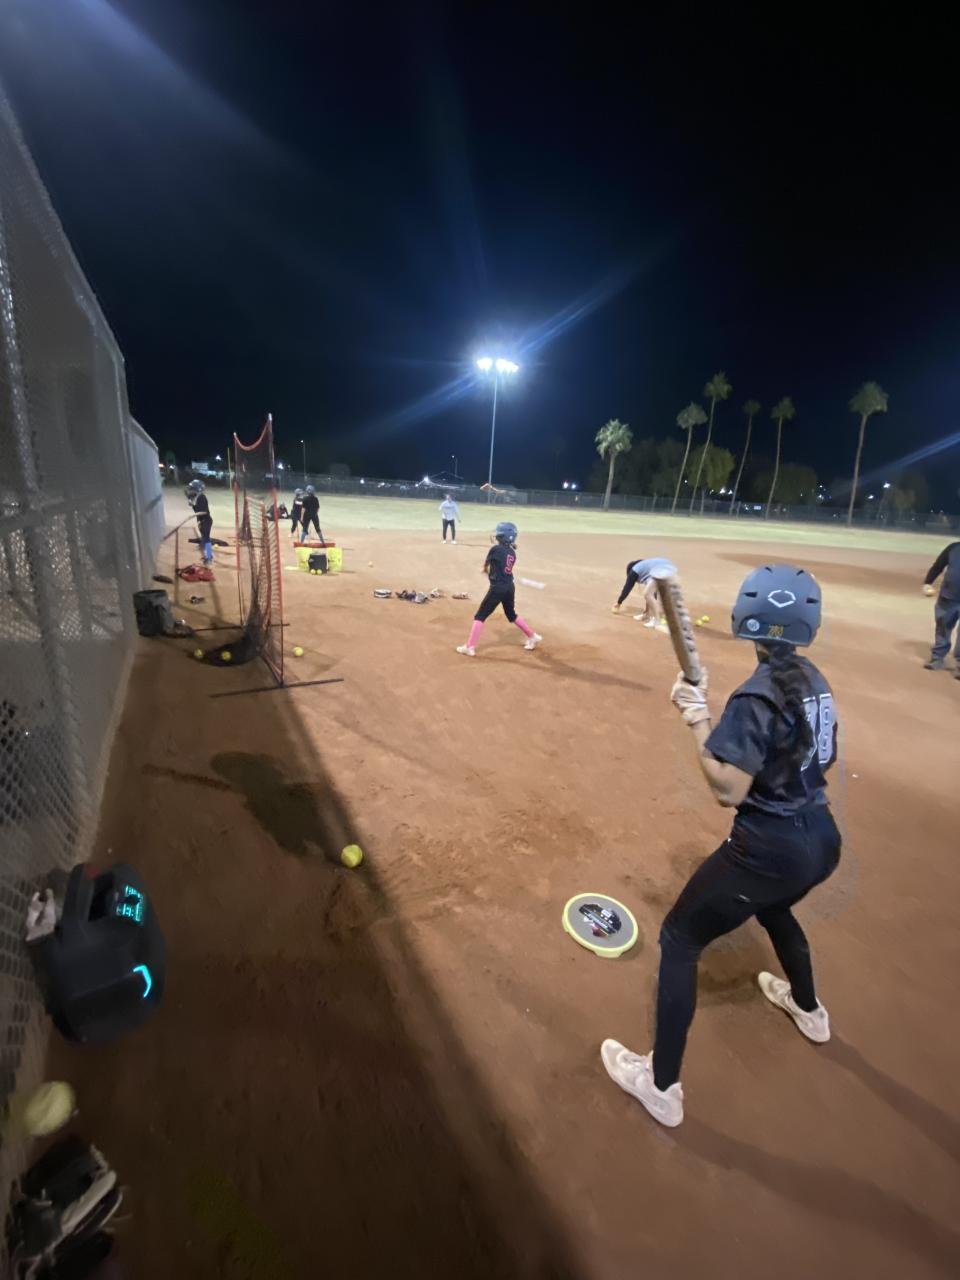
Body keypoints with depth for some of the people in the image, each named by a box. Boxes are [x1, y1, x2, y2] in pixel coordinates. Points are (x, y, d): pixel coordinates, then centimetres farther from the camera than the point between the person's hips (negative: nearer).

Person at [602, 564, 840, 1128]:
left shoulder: (758, 695, -24)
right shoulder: (814, 680, 2)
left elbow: (728, 790, -25)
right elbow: (821, 758, 13)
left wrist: (697, 716, -20)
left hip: (769, 849, -8)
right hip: (822, 840, 9)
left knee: (679, 939, 6)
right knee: (774, 908, 39)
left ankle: (661, 1086, 17)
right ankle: (809, 1009, 65)